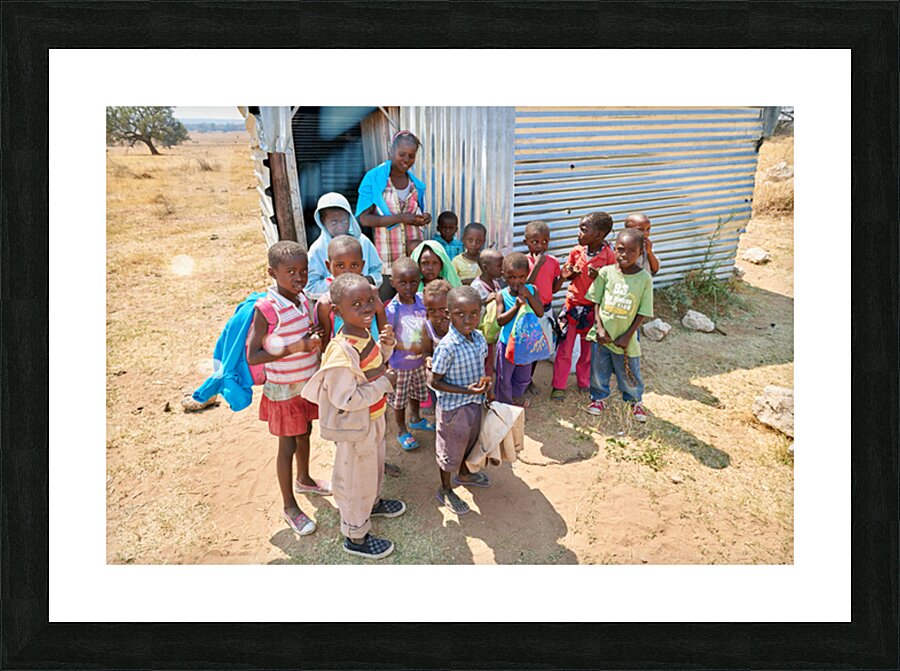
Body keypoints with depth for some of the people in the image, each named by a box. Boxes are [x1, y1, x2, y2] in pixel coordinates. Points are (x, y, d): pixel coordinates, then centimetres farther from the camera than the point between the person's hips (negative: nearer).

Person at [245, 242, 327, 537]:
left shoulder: (303, 299, -4)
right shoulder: (266, 308, -24)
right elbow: (252, 356, -25)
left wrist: (314, 339, -11)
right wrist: (296, 347, -32)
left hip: (308, 383, 6)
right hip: (284, 391, -6)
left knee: (304, 434, 24)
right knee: (287, 446, 9)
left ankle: (304, 480, 50)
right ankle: (289, 507, 28)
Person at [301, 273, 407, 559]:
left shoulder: (366, 333, -6)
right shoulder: (342, 351, -34)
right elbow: (344, 399, -32)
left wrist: (386, 345, -9)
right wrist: (385, 384, -25)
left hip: (373, 418, 9)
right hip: (354, 427, -9)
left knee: (374, 464, 31)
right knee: (355, 479, 12)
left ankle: (373, 502, 60)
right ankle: (355, 537, 35)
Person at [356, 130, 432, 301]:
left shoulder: (416, 184, 11)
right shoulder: (374, 178, -5)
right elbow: (364, 218, -11)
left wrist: (423, 219, -2)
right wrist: (400, 218, -20)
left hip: (413, 255, 4)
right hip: (385, 259, -4)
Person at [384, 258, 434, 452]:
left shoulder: (421, 300, -10)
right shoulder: (392, 309, -25)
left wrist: (426, 345, -8)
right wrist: (409, 347, -24)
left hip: (419, 361, 5)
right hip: (400, 364, -5)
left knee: (417, 392, 27)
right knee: (400, 399, 14)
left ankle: (415, 418, 52)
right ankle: (402, 431, 36)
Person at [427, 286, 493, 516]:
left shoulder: (479, 338, -8)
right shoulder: (447, 347, -29)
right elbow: (434, 381, -22)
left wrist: (486, 385, -4)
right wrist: (467, 390, -27)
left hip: (474, 403, 7)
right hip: (453, 408, -7)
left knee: (468, 442, 29)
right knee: (451, 450, 14)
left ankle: (463, 474, 56)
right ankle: (445, 490, 38)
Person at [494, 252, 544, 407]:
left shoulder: (531, 290, -9)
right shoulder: (502, 295, -16)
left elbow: (540, 313, -16)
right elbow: (500, 320, -20)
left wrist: (529, 296, -27)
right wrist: (516, 306, -30)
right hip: (508, 343, -3)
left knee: (523, 377, 24)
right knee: (504, 377, 12)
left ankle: (516, 396, 51)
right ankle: (504, 403, 35)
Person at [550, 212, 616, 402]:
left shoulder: (609, 256, -12)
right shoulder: (576, 251, -4)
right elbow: (563, 274, 9)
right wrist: (571, 273, -13)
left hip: (593, 309, -1)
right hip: (572, 305, 1)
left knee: (589, 349, 15)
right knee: (564, 347, 4)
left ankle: (584, 383, 34)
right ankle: (559, 386, 16)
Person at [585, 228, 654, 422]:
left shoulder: (644, 278, -12)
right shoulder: (606, 272, -8)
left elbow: (642, 312, -8)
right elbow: (596, 302, -1)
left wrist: (627, 336, -11)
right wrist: (599, 327, -10)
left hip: (624, 338, -1)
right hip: (602, 335, 1)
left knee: (629, 373, 15)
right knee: (598, 371, 16)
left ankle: (635, 400, 42)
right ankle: (599, 397, 42)